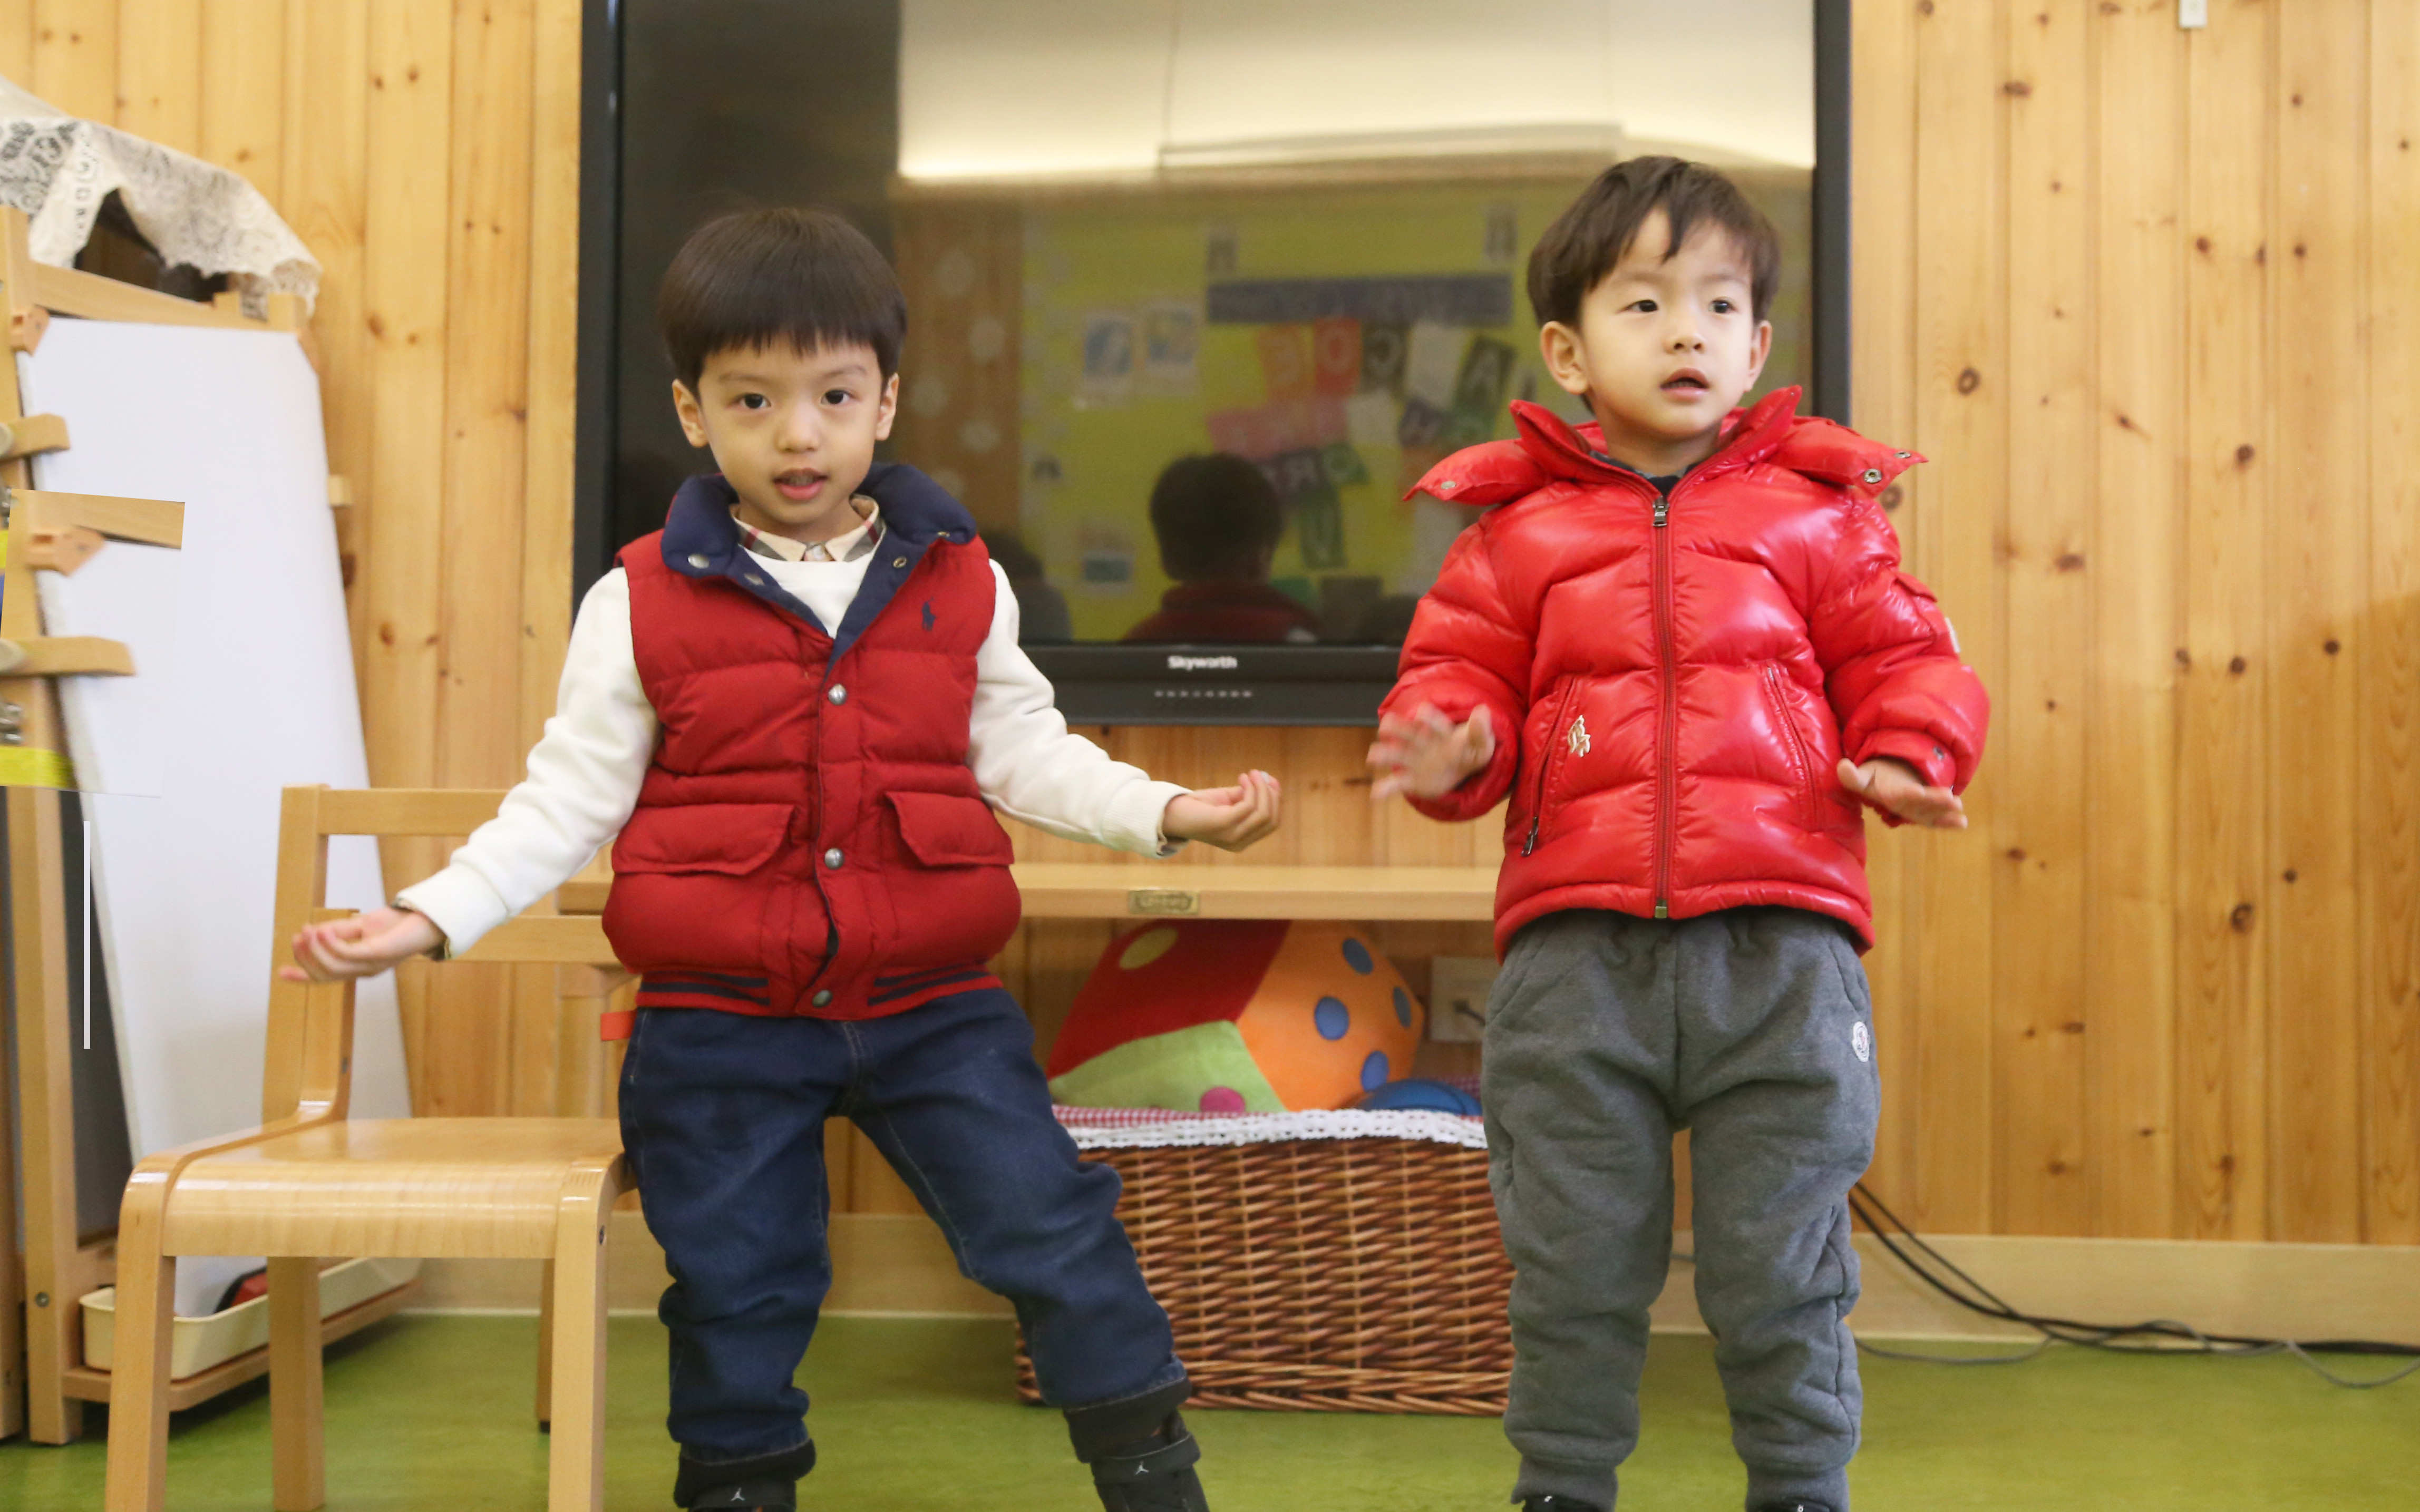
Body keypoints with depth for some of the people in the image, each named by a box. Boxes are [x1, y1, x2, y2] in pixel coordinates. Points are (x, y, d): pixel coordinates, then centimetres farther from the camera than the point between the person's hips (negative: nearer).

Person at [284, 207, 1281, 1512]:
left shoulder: (960, 583, 2)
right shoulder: (642, 606, -4)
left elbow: (1022, 755, 9)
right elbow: (568, 801, 0)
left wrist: (1167, 812, -4)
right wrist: (430, 915, -10)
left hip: (932, 1005, 1)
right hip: (720, 1024, -1)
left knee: (1055, 1228, 0)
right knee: (735, 1289, 11)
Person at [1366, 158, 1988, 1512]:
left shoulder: (1818, 514, 10)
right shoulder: (1520, 532, 9)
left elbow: (1903, 663, 10)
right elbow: (1463, 674, 10)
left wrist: (1910, 757, -9)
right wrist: (1448, 745, -11)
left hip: (1777, 942, 0)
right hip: (1578, 950, 1)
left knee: (1784, 1273, 6)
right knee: (1572, 1271, 9)